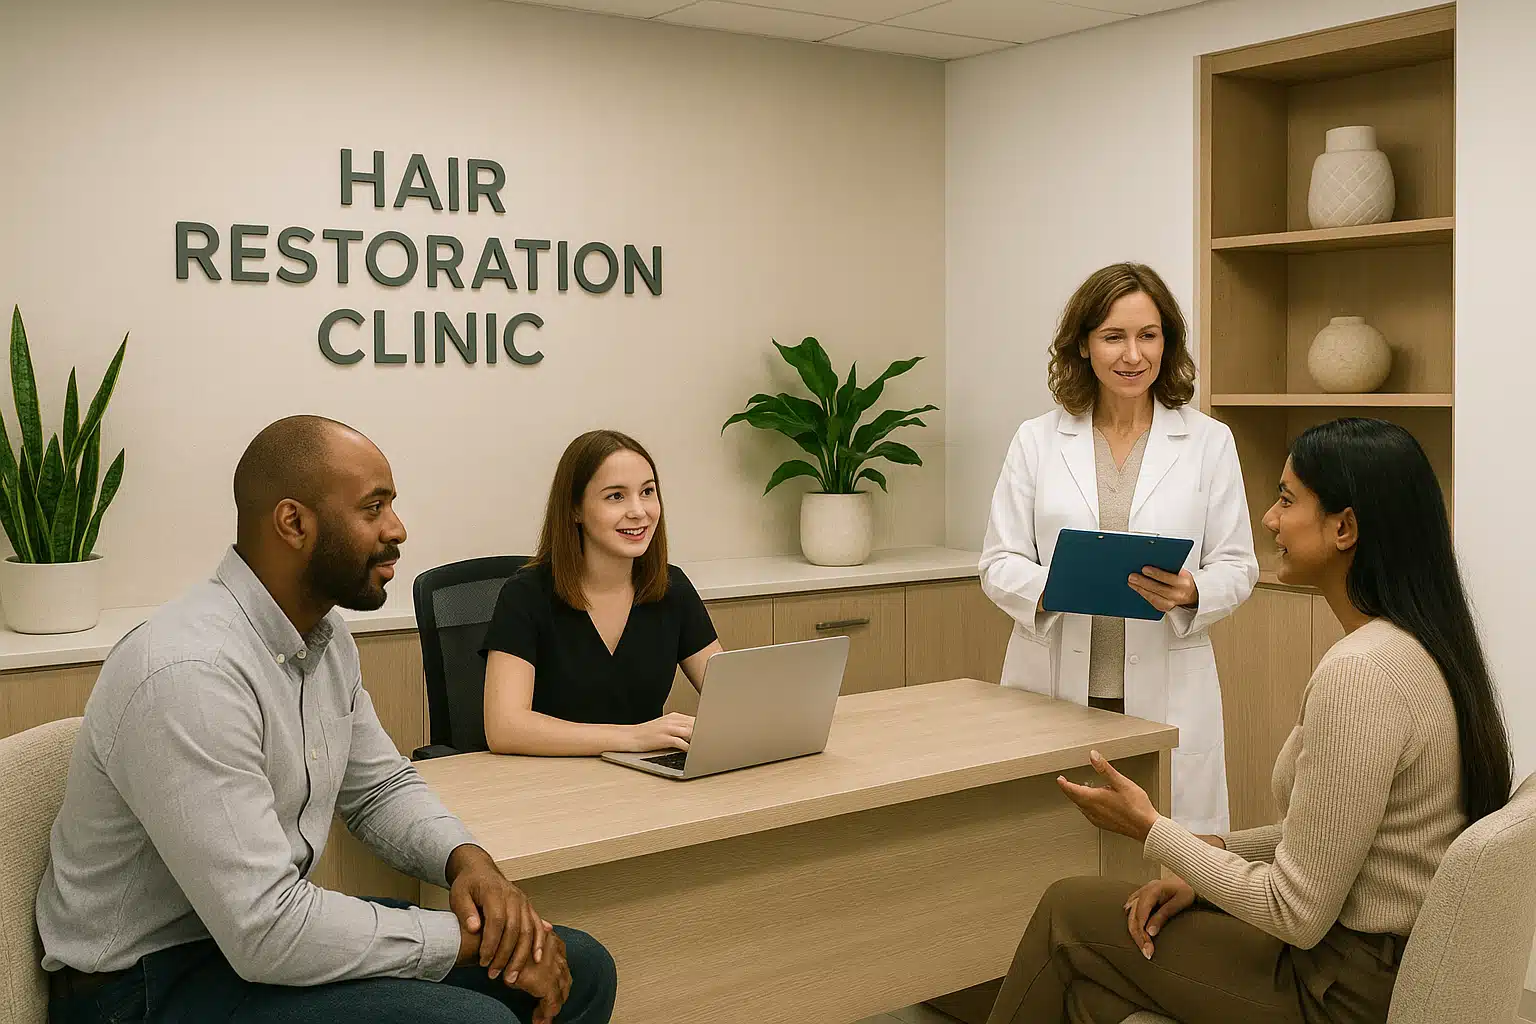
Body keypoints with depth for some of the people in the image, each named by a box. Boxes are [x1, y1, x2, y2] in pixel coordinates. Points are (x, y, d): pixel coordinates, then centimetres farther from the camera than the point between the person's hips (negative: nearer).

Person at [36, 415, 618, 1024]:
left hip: (265, 922, 9)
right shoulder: (188, 675, -27)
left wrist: (467, 860, -8)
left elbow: (381, 789, 14)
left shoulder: (324, 633, 3)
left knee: (580, 971, 0)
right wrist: (475, 937, -21)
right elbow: (267, 934, -29)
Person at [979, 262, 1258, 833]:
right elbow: (999, 562, 5)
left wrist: (1190, 592, -15)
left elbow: (1237, 566, 6)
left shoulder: (1210, 442, 7)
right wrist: (1047, 589, -16)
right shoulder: (1036, 441, 7)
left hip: (1165, 695, 0)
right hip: (1052, 692, 0)